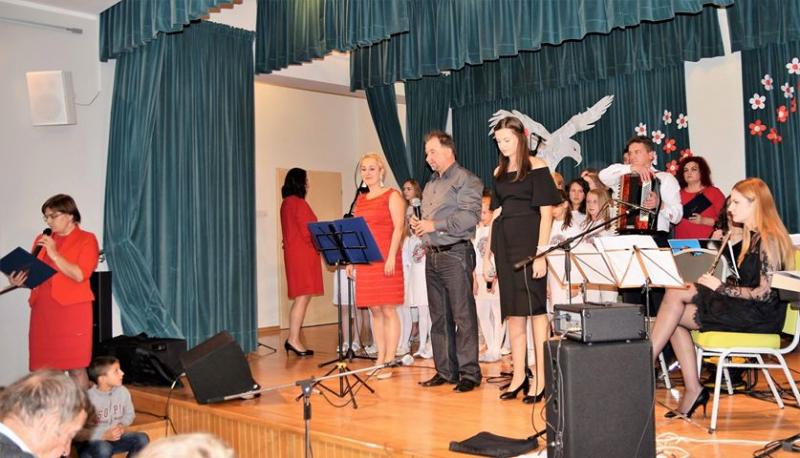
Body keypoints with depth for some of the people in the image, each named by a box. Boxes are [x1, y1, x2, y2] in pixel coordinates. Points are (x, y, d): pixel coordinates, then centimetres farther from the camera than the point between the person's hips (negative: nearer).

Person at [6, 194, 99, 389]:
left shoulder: (86, 239, 0)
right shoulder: (42, 240, 16)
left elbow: (79, 275, -11)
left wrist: (54, 254, -14)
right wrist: (19, 280, -2)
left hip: (72, 310, -5)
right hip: (42, 310, 5)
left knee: (76, 369, -5)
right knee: (42, 371, 5)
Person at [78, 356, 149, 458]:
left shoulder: (123, 391, -6)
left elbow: (129, 414, 11)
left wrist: (122, 425, -10)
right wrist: (103, 436, -25)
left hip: (115, 437, 5)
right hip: (90, 441, -5)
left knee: (142, 439, -17)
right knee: (103, 449, -38)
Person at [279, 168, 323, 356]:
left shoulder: (286, 203, 15)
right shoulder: (299, 202, -13)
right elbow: (307, 231, -14)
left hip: (293, 253, 9)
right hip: (303, 254, -9)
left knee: (301, 298, 11)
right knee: (303, 297, -7)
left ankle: (293, 339, 12)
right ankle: (294, 340, -7)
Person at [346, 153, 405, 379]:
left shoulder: (392, 195, 0)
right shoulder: (360, 199, 18)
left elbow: (398, 228, -8)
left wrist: (391, 256, -17)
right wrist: (351, 260, 12)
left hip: (386, 259, -6)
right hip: (364, 261, 6)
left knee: (388, 310, -4)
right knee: (375, 310, 8)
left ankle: (389, 362, 0)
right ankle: (380, 359, 14)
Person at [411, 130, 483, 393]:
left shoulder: (465, 180, -5)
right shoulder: (431, 185, 21)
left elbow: (470, 216, -18)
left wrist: (435, 225, -16)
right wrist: (418, 226, 5)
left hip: (455, 254, -8)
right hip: (432, 255, 8)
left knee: (463, 316, -5)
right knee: (439, 317, 10)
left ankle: (469, 373, 1)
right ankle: (445, 371, 18)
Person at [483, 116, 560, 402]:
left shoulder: (537, 167, -3)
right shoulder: (499, 172, 15)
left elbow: (546, 213, -8)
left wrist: (541, 253, -17)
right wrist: (488, 255, 11)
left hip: (528, 241, -6)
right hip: (504, 244, 6)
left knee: (534, 308, -5)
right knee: (513, 312, 9)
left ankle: (541, 379, 0)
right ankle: (519, 376, 17)